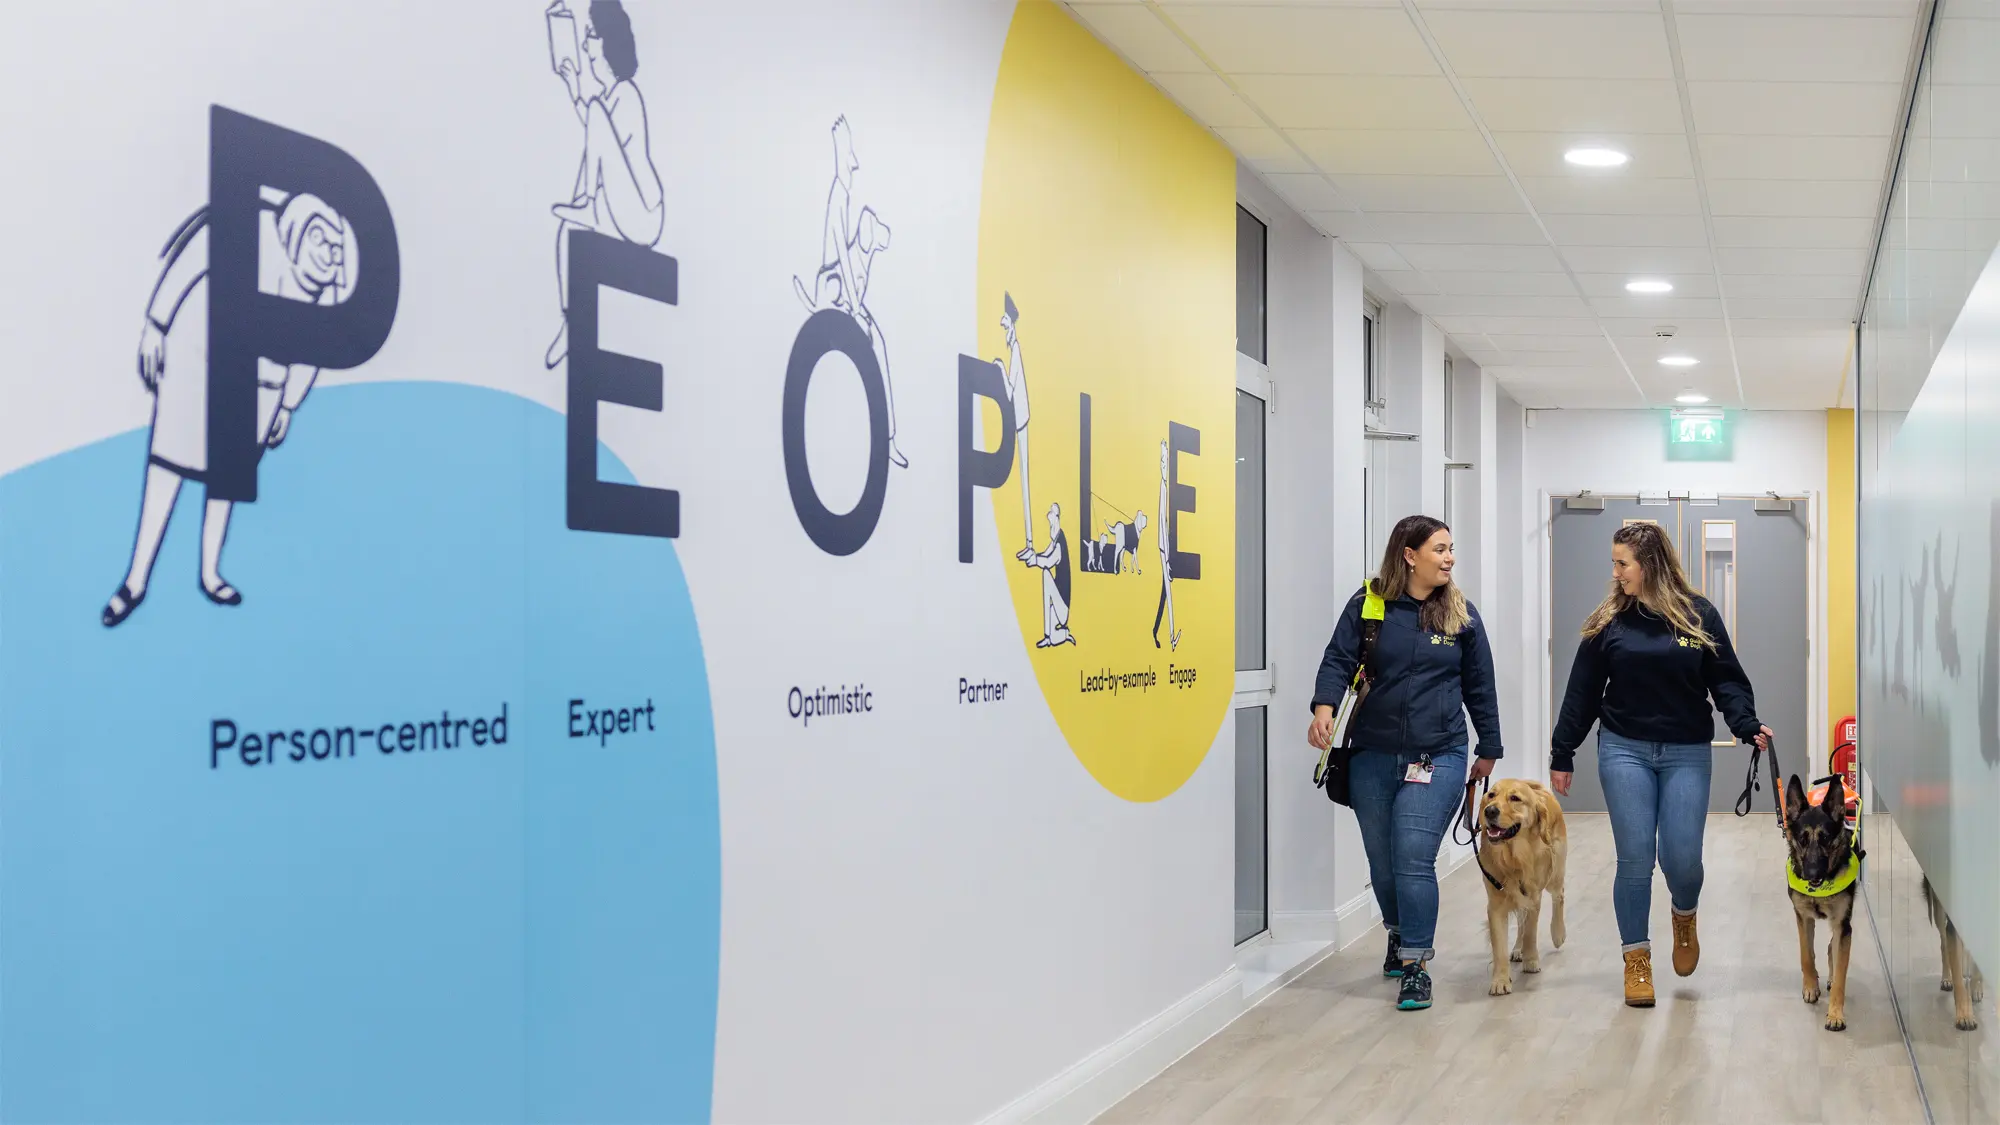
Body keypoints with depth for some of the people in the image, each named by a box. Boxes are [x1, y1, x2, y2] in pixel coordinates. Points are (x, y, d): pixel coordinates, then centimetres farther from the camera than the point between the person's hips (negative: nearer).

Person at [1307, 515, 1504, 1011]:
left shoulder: (1461, 615, 4)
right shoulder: (1367, 606, 0)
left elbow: (1480, 686, 10)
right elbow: (1338, 660, -8)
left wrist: (1488, 750, 13)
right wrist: (1324, 707, -27)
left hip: (1438, 756, -1)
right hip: (1373, 756, 1)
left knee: (1414, 859, -12)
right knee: (1382, 859, 13)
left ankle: (1416, 965, -4)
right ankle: (1399, 934, 40)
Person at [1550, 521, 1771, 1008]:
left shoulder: (1698, 615, 1)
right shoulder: (1608, 620, 2)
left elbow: (1726, 680, 1)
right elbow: (1582, 692, 6)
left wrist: (1749, 725, -16)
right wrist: (1562, 754, 6)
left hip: (1686, 753, 0)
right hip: (1624, 750, 1)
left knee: (1682, 858, -4)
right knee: (1635, 859, -2)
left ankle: (1685, 917, 30)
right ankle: (1637, 959, 11)